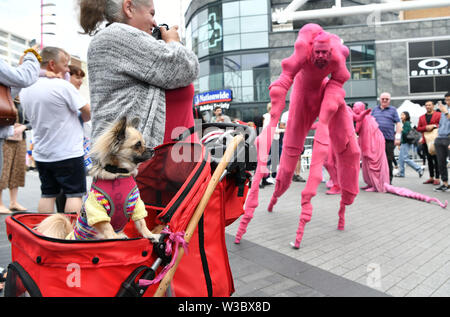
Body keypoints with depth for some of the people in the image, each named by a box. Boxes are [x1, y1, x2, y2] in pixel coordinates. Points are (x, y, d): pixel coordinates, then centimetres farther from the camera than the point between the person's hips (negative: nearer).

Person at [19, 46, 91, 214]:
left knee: (47, 194, 13)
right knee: (74, 194, 2)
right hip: (68, 153, -6)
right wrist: (83, 119, 9)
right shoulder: (62, 86, -16)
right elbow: (87, 112, -12)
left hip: (41, 154, 7)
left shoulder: (25, 90, 6)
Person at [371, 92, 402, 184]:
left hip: (389, 139, -2)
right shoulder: (375, 110, 17)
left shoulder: (393, 110, 11)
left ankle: (388, 180, 8)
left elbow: (398, 124, 5)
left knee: (389, 160, 0)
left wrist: (397, 137, -4)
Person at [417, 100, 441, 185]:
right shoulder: (421, 117, 16)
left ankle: (437, 178, -2)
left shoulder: (438, 115, 4)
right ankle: (431, 177, 15)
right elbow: (418, 128, 10)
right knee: (429, 159, 9)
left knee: (436, 159, -6)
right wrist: (426, 128, -8)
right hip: (426, 141, 5)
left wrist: (434, 126, -16)